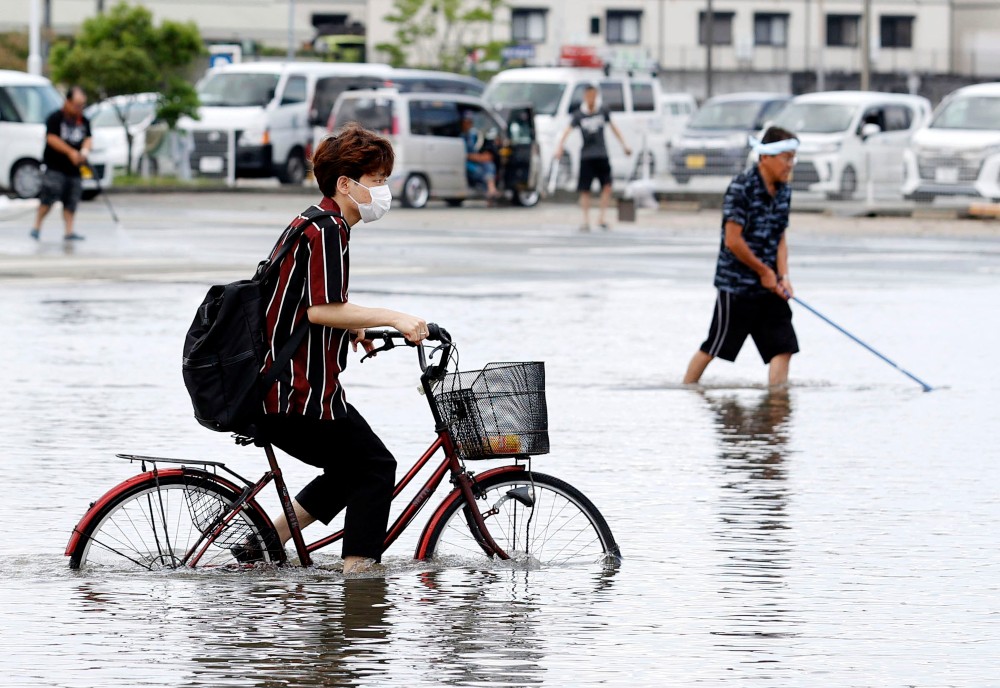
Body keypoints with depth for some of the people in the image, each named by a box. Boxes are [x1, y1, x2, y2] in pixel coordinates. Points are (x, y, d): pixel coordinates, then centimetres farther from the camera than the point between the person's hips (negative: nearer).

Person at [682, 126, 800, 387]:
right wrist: (764, 271, -10)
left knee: (783, 347, -3)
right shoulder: (742, 187, -17)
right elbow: (732, 241, -18)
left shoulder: (783, 191, 6)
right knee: (714, 348, 5)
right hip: (736, 285, -7)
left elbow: (780, 238, 11)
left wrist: (783, 276, -4)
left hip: (769, 287, 7)